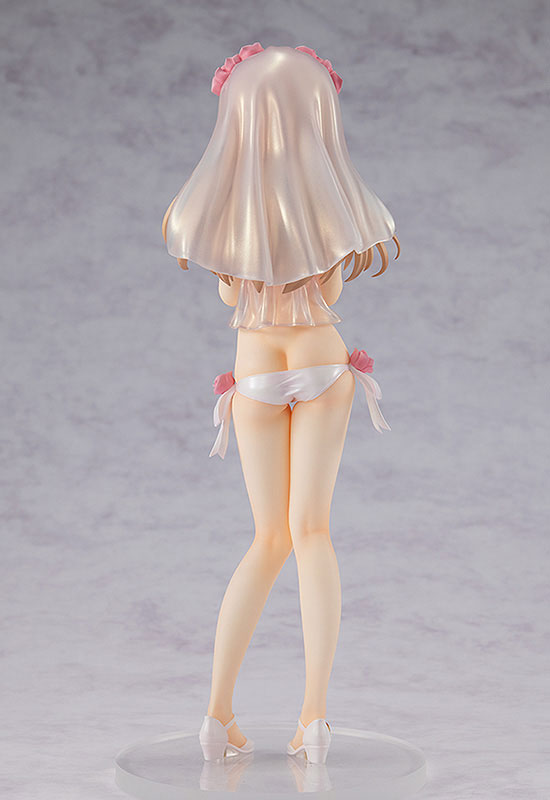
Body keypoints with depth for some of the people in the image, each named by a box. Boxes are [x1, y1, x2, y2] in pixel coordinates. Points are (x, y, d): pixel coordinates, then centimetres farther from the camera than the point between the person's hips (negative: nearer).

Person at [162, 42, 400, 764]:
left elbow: (229, 296, 5)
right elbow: (332, 291, 2)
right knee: (310, 530, 1)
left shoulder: (222, 200, -6)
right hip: (323, 362, -1)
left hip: (256, 374, 1)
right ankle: (315, 712, -8)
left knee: (270, 539, 11)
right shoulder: (330, 198, -9)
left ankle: (219, 710, 4)